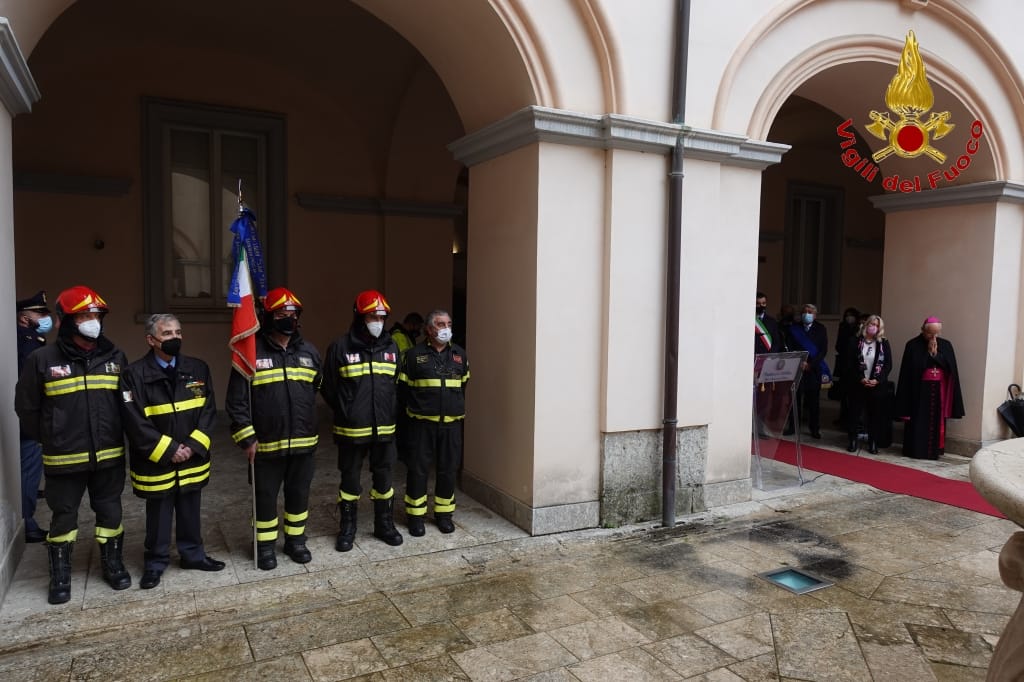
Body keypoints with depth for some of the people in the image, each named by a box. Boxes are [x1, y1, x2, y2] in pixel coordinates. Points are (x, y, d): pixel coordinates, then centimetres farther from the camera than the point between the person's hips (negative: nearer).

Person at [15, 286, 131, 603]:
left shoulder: (114, 356, 2)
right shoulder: (43, 359, -9)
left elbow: (126, 401, 10)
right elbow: (26, 406, 1)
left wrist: (116, 434, 9)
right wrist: (48, 439, 5)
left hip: (108, 455, 2)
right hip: (64, 459, -2)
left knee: (110, 512, 13)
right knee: (63, 516, 12)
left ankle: (113, 564, 31)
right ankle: (60, 575, 29)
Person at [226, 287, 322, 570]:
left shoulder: (309, 352, 3)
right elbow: (236, 400, -8)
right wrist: (247, 439, -10)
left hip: (303, 442, 3)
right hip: (266, 444, -3)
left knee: (299, 494, 15)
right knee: (265, 497, 11)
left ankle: (296, 540, 33)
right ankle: (266, 545, 29)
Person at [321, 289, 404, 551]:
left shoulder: (391, 346, 4)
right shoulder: (340, 347, -8)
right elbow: (329, 388, -1)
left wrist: (390, 410, 6)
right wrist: (346, 412, 2)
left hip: (384, 428, 3)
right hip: (351, 429, -3)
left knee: (383, 477, 13)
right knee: (350, 478, 10)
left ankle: (384, 524, 28)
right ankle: (347, 527, 25)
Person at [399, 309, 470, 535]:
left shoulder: (459, 355, 7)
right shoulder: (414, 355, -3)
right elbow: (403, 387, 2)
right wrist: (412, 408, 4)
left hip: (451, 423, 3)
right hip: (422, 423, -3)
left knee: (448, 469, 9)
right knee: (418, 469, 3)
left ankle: (444, 513, 23)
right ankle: (415, 515, 17)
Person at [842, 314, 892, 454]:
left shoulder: (884, 343, 4)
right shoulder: (855, 341, 0)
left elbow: (888, 364, 1)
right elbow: (849, 363, -4)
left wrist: (877, 380, -11)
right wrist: (860, 379, -14)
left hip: (878, 385, 1)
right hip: (857, 385, -1)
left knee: (875, 414, 4)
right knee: (854, 412, 3)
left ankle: (873, 443, 13)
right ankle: (852, 441, 14)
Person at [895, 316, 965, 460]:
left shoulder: (946, 346, 6)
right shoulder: (913, 345, -5)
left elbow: (949, 367, -5)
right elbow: (908, 372, -8)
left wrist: (935, 353, -12)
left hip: (938, 389, 3)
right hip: (919, 389, -3)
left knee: (936, 422, 5)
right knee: (918, 422, 0)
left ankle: (934, 451, 13)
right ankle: (915, 451, 7)